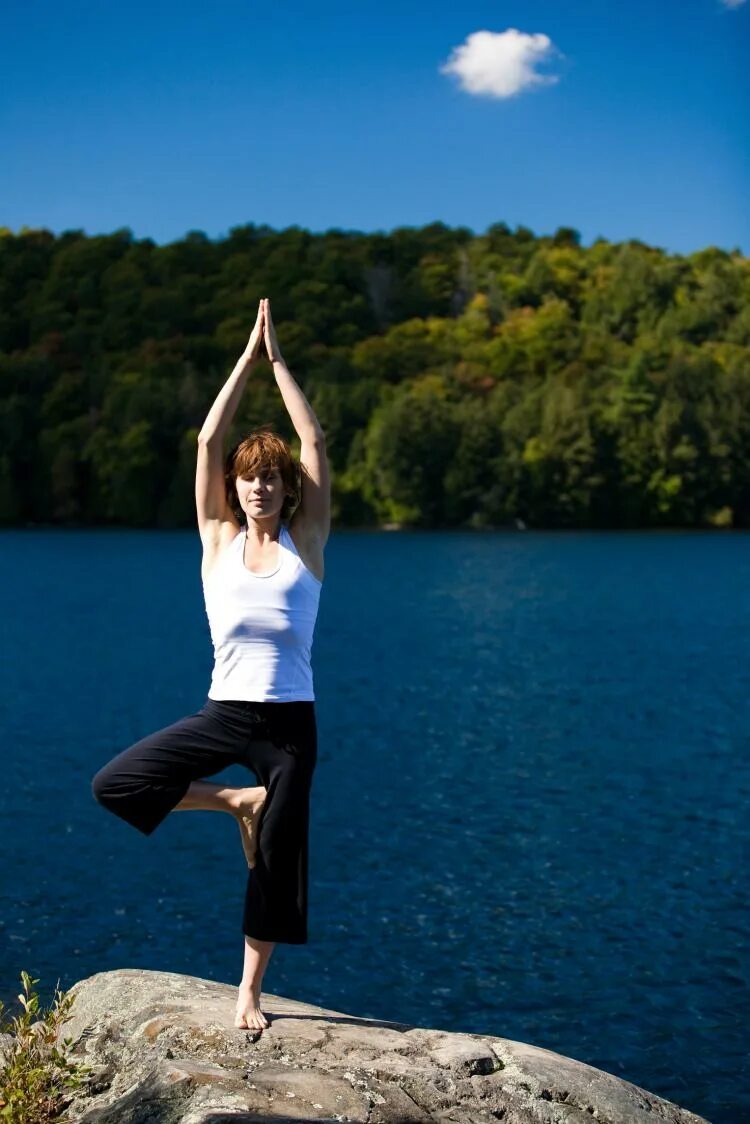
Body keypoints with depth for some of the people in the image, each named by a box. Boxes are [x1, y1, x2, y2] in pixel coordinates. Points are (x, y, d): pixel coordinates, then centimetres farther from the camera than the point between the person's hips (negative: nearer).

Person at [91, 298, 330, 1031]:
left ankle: (249, 992, 22)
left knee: (277, 858, 4)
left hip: (290, 723, -1)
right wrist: (247, 355, -1)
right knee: (113, 784, -12)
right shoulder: (219, 539, 2)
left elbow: (314, 441, -4)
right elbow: (208, 440, -3)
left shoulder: (305, 542, 0)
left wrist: (278, 358, -1)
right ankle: (235, 803, 7)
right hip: (222, 714, 1)